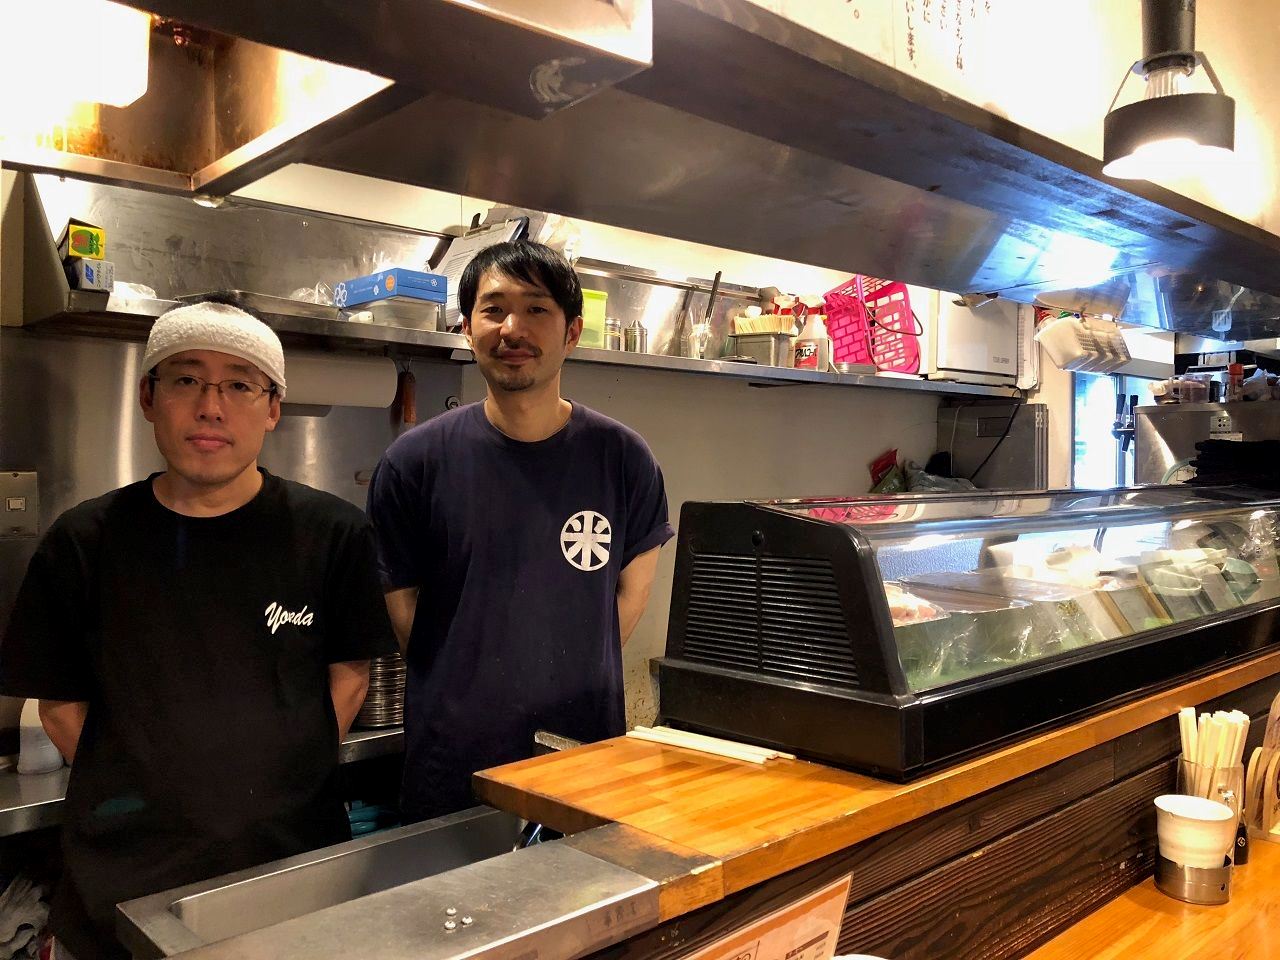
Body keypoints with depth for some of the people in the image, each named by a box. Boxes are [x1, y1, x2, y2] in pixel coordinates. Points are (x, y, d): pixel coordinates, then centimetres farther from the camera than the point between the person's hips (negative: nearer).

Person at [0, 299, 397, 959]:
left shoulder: (333, 534, -8)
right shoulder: (84, 542, -4)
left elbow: (349, 673, 1)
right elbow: (60, 702, 4)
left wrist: (281, 782, -3)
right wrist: (130, 795, -2)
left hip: (293, 858, 0)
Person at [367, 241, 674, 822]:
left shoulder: (621, 458, -5)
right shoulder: (415, 460, -8)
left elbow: (632, 588, 7)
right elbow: (400, 600, 1)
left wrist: (564, 680, 5)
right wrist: (468, 690, 1)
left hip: (589, 751, 1)